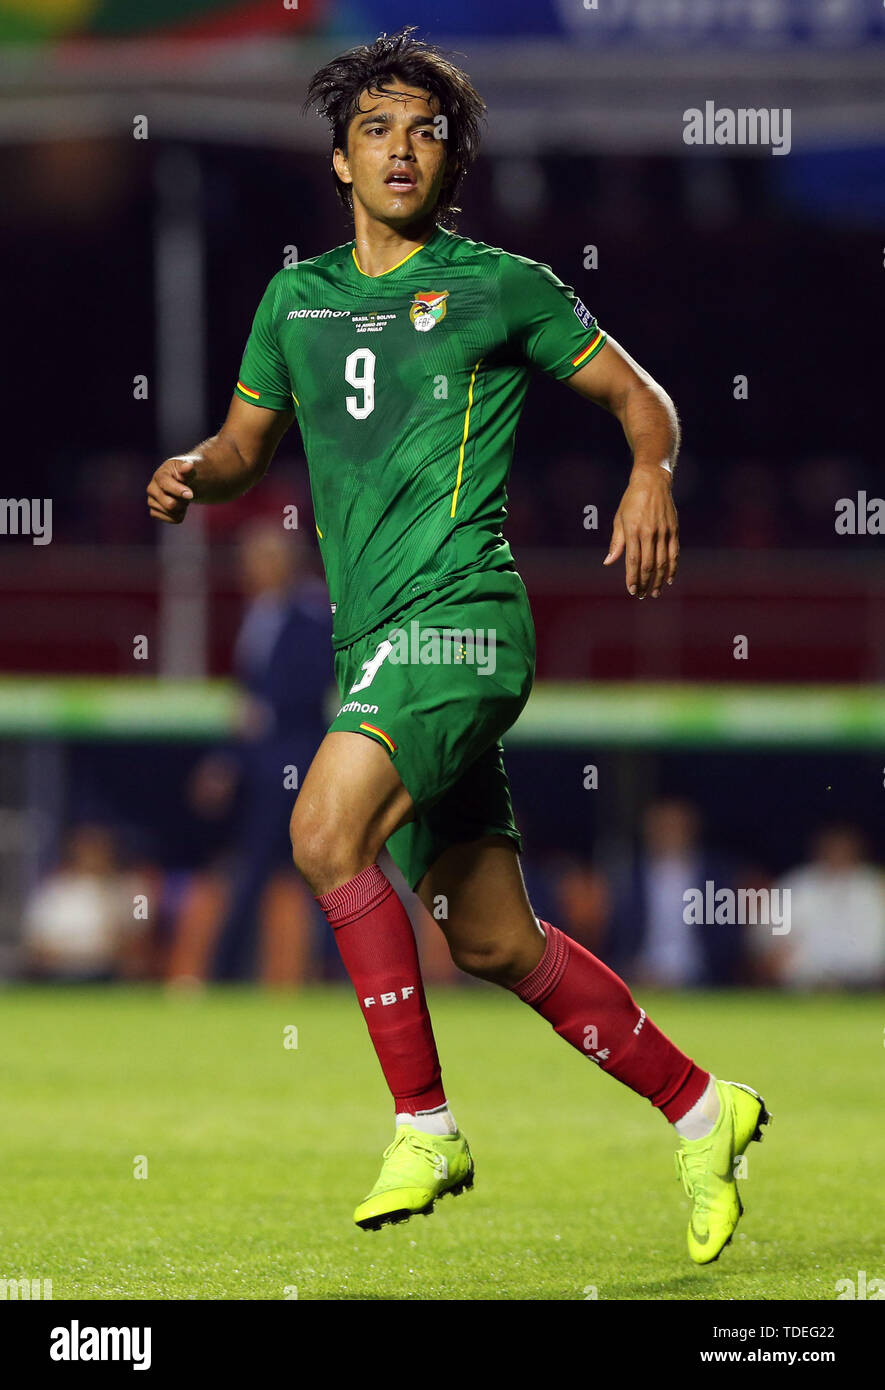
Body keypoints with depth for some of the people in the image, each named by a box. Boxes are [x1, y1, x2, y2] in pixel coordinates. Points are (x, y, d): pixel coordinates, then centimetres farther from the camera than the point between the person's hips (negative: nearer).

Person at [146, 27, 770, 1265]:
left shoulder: (499, 286, 1)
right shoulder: (297, 299, 16)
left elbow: (640, 397, 8)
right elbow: (248, 439, 26)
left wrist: (651, 477, -14)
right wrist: (189, 474, 3)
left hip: (461, 612, -6)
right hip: (374, 639, 6)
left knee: (326, 830, -26)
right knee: (494, 943, 8)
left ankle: (425, 1124, -19)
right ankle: (699, 1108, 23)